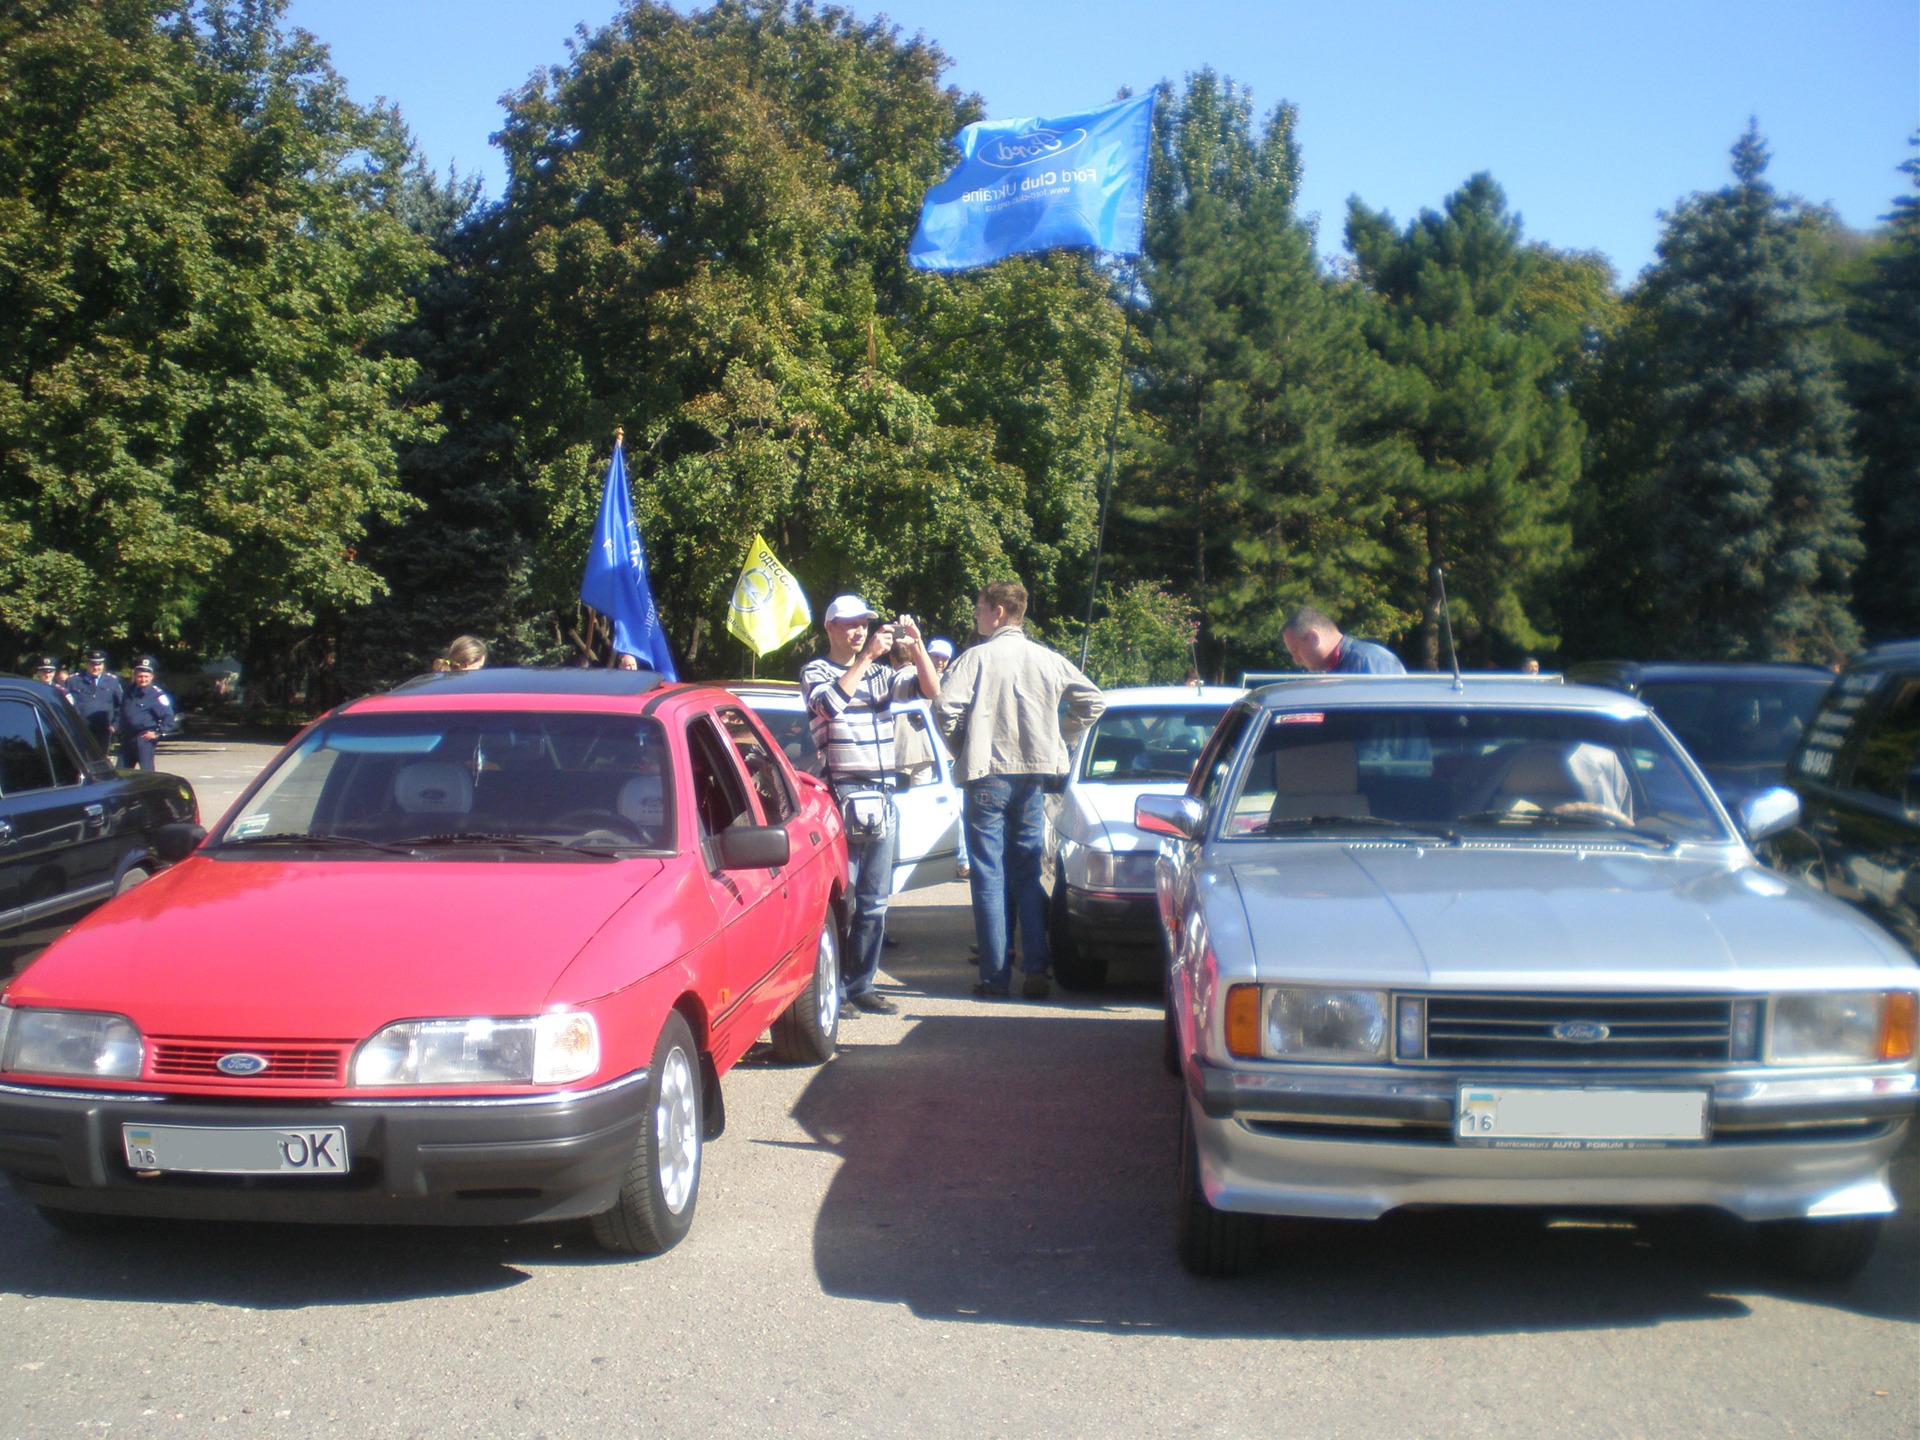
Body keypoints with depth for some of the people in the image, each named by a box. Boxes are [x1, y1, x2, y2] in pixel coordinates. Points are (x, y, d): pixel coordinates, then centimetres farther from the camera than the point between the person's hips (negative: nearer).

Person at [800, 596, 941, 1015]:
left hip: (883, 799, 6)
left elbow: (931, 689, 5)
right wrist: (866, 656, -23)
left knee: (874, 900, 8)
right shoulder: (816, 671, 2)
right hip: (842, 796, -6)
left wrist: (916, 646, -9)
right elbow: (830, 702, -20)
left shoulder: (880, 674, 17)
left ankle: (860, 985, 15)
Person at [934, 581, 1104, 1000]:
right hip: (1034, 777, 4)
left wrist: (962, 751, -1)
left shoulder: (977, 657, -7)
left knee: (990, 879, 2)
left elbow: (945, 705, -17)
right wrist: (1060, 742, 16)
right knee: (1028, 877, 11)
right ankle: (1035, 970, 6)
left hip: (986, 777, -4)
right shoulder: (1049, 660, 7)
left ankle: (996, 976, 2)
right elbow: (1093, 701, 12)